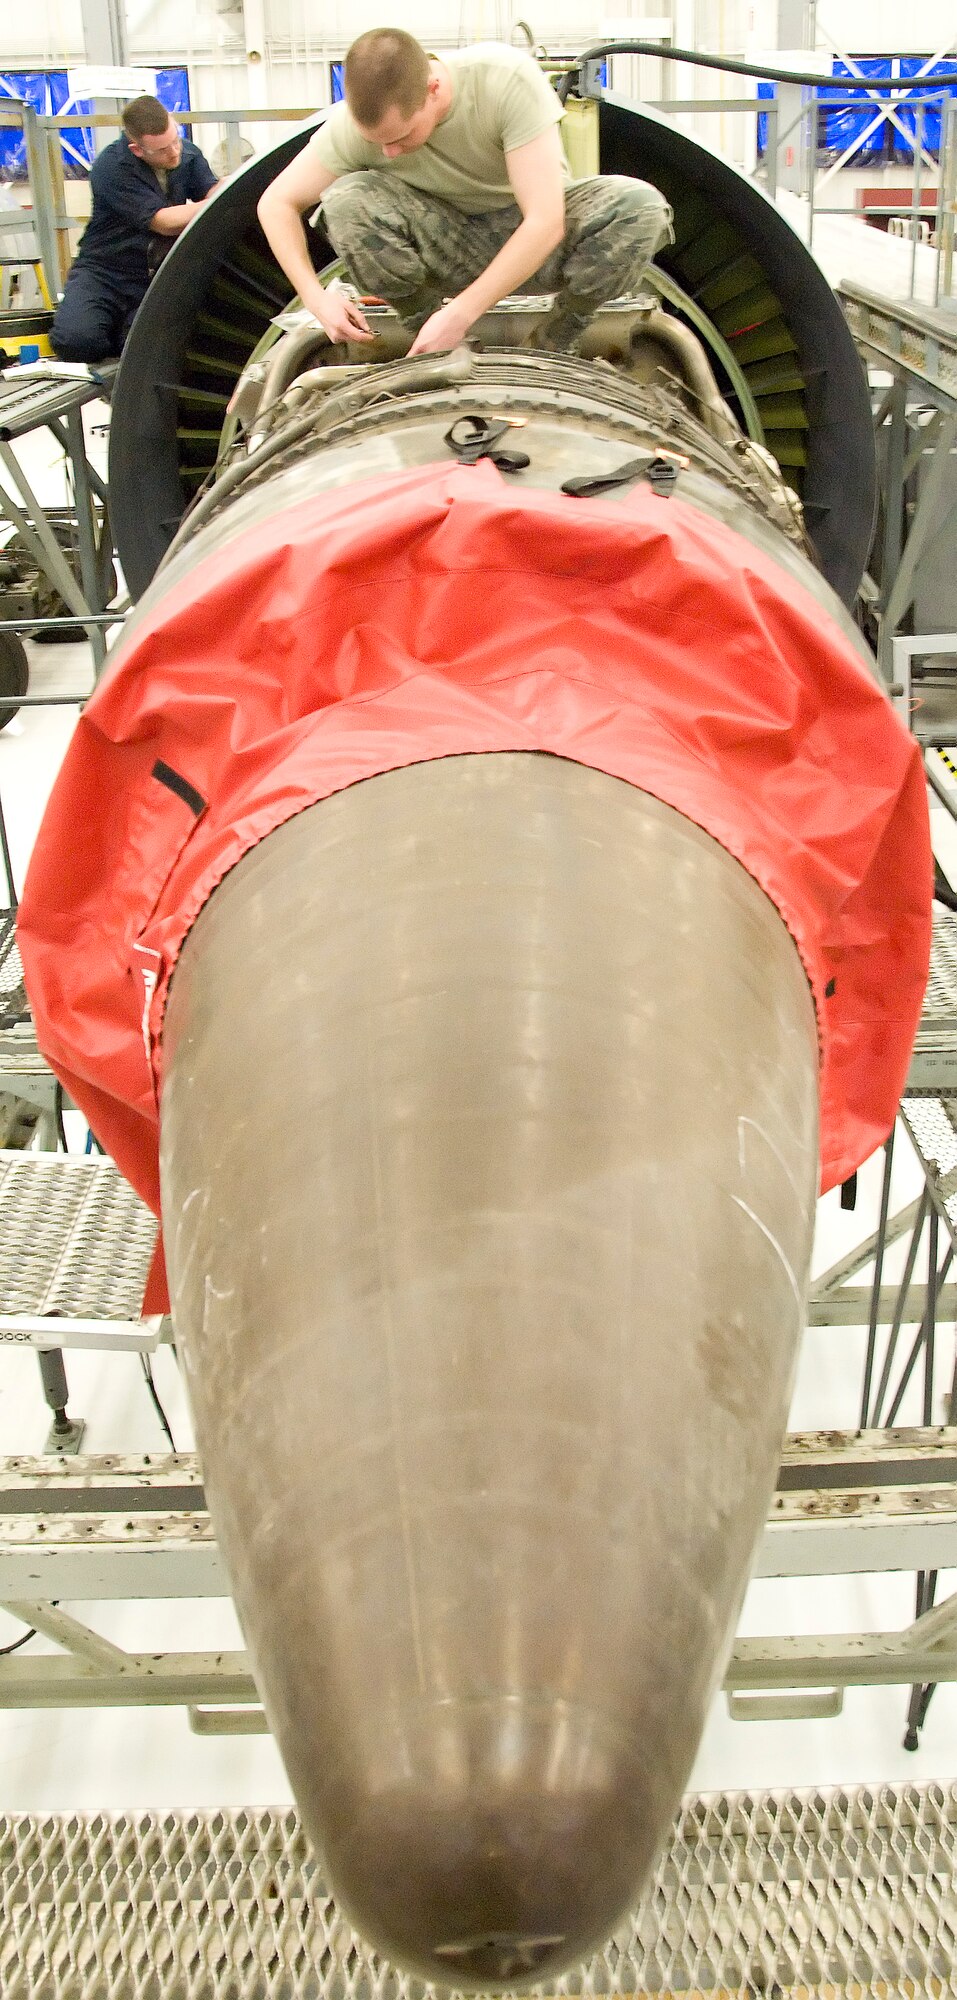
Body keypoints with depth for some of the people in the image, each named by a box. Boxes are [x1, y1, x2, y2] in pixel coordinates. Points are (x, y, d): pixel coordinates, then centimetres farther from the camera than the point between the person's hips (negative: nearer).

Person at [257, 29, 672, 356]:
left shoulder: (508, 80, -29)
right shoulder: (357, 121, -21)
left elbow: (545, 222, -31)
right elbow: (276, 203, -11)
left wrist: (461, 313, -35)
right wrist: (315, 296, -28)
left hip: (532, 238, -1)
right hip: (451, 247, 1)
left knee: (641, 205, -31)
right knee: (345, 201, -27)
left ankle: (556, 344, -8)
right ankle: (433, 345, -8)